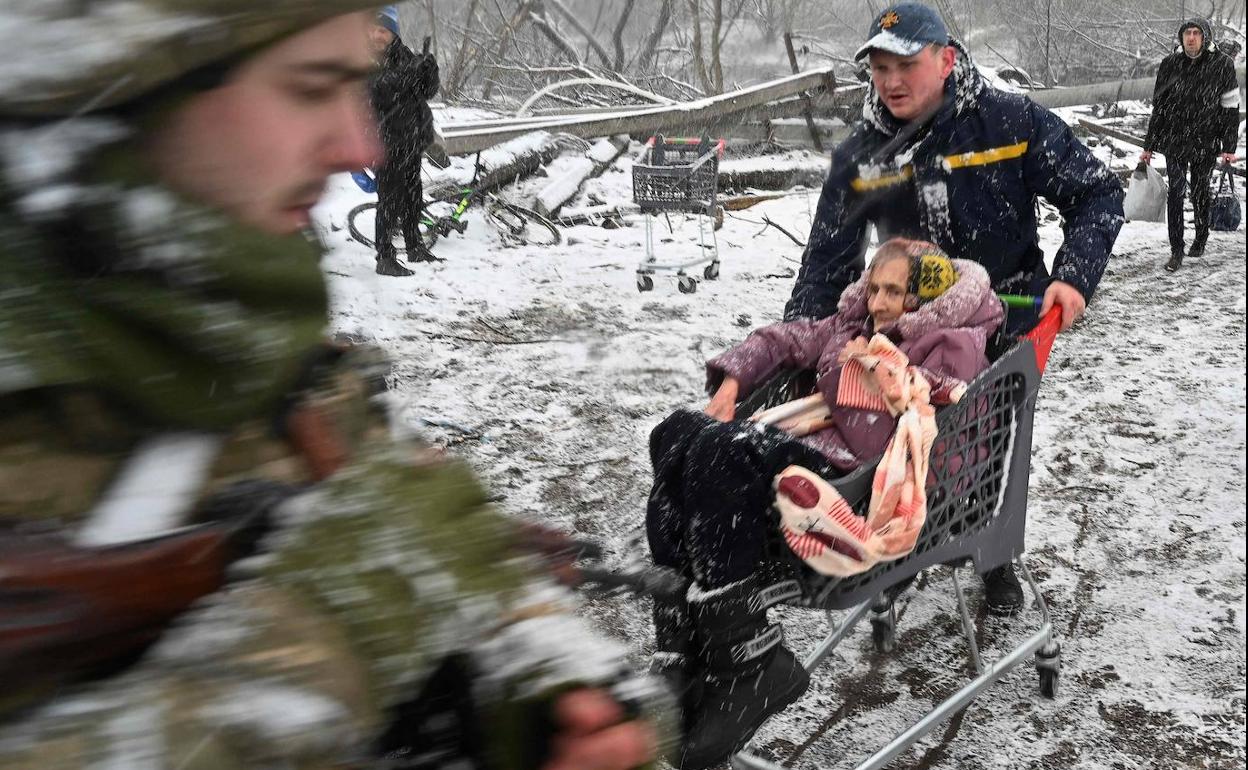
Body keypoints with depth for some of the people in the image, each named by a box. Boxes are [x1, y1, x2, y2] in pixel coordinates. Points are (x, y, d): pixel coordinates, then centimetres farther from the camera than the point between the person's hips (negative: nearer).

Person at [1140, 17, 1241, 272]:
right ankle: (1176, 251, -3)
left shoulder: (1222, 64, -5)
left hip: (1205, 143, -1)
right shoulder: (1170, 64, 1)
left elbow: (1230, 108, -2)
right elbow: (1158, 107, 7)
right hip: (1174, 141, 1)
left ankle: (1201, 239, 32)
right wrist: (1149, 146, 7)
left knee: (1200, 193, 10)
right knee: (1176, 192, -6)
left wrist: (1228, 147, -6)